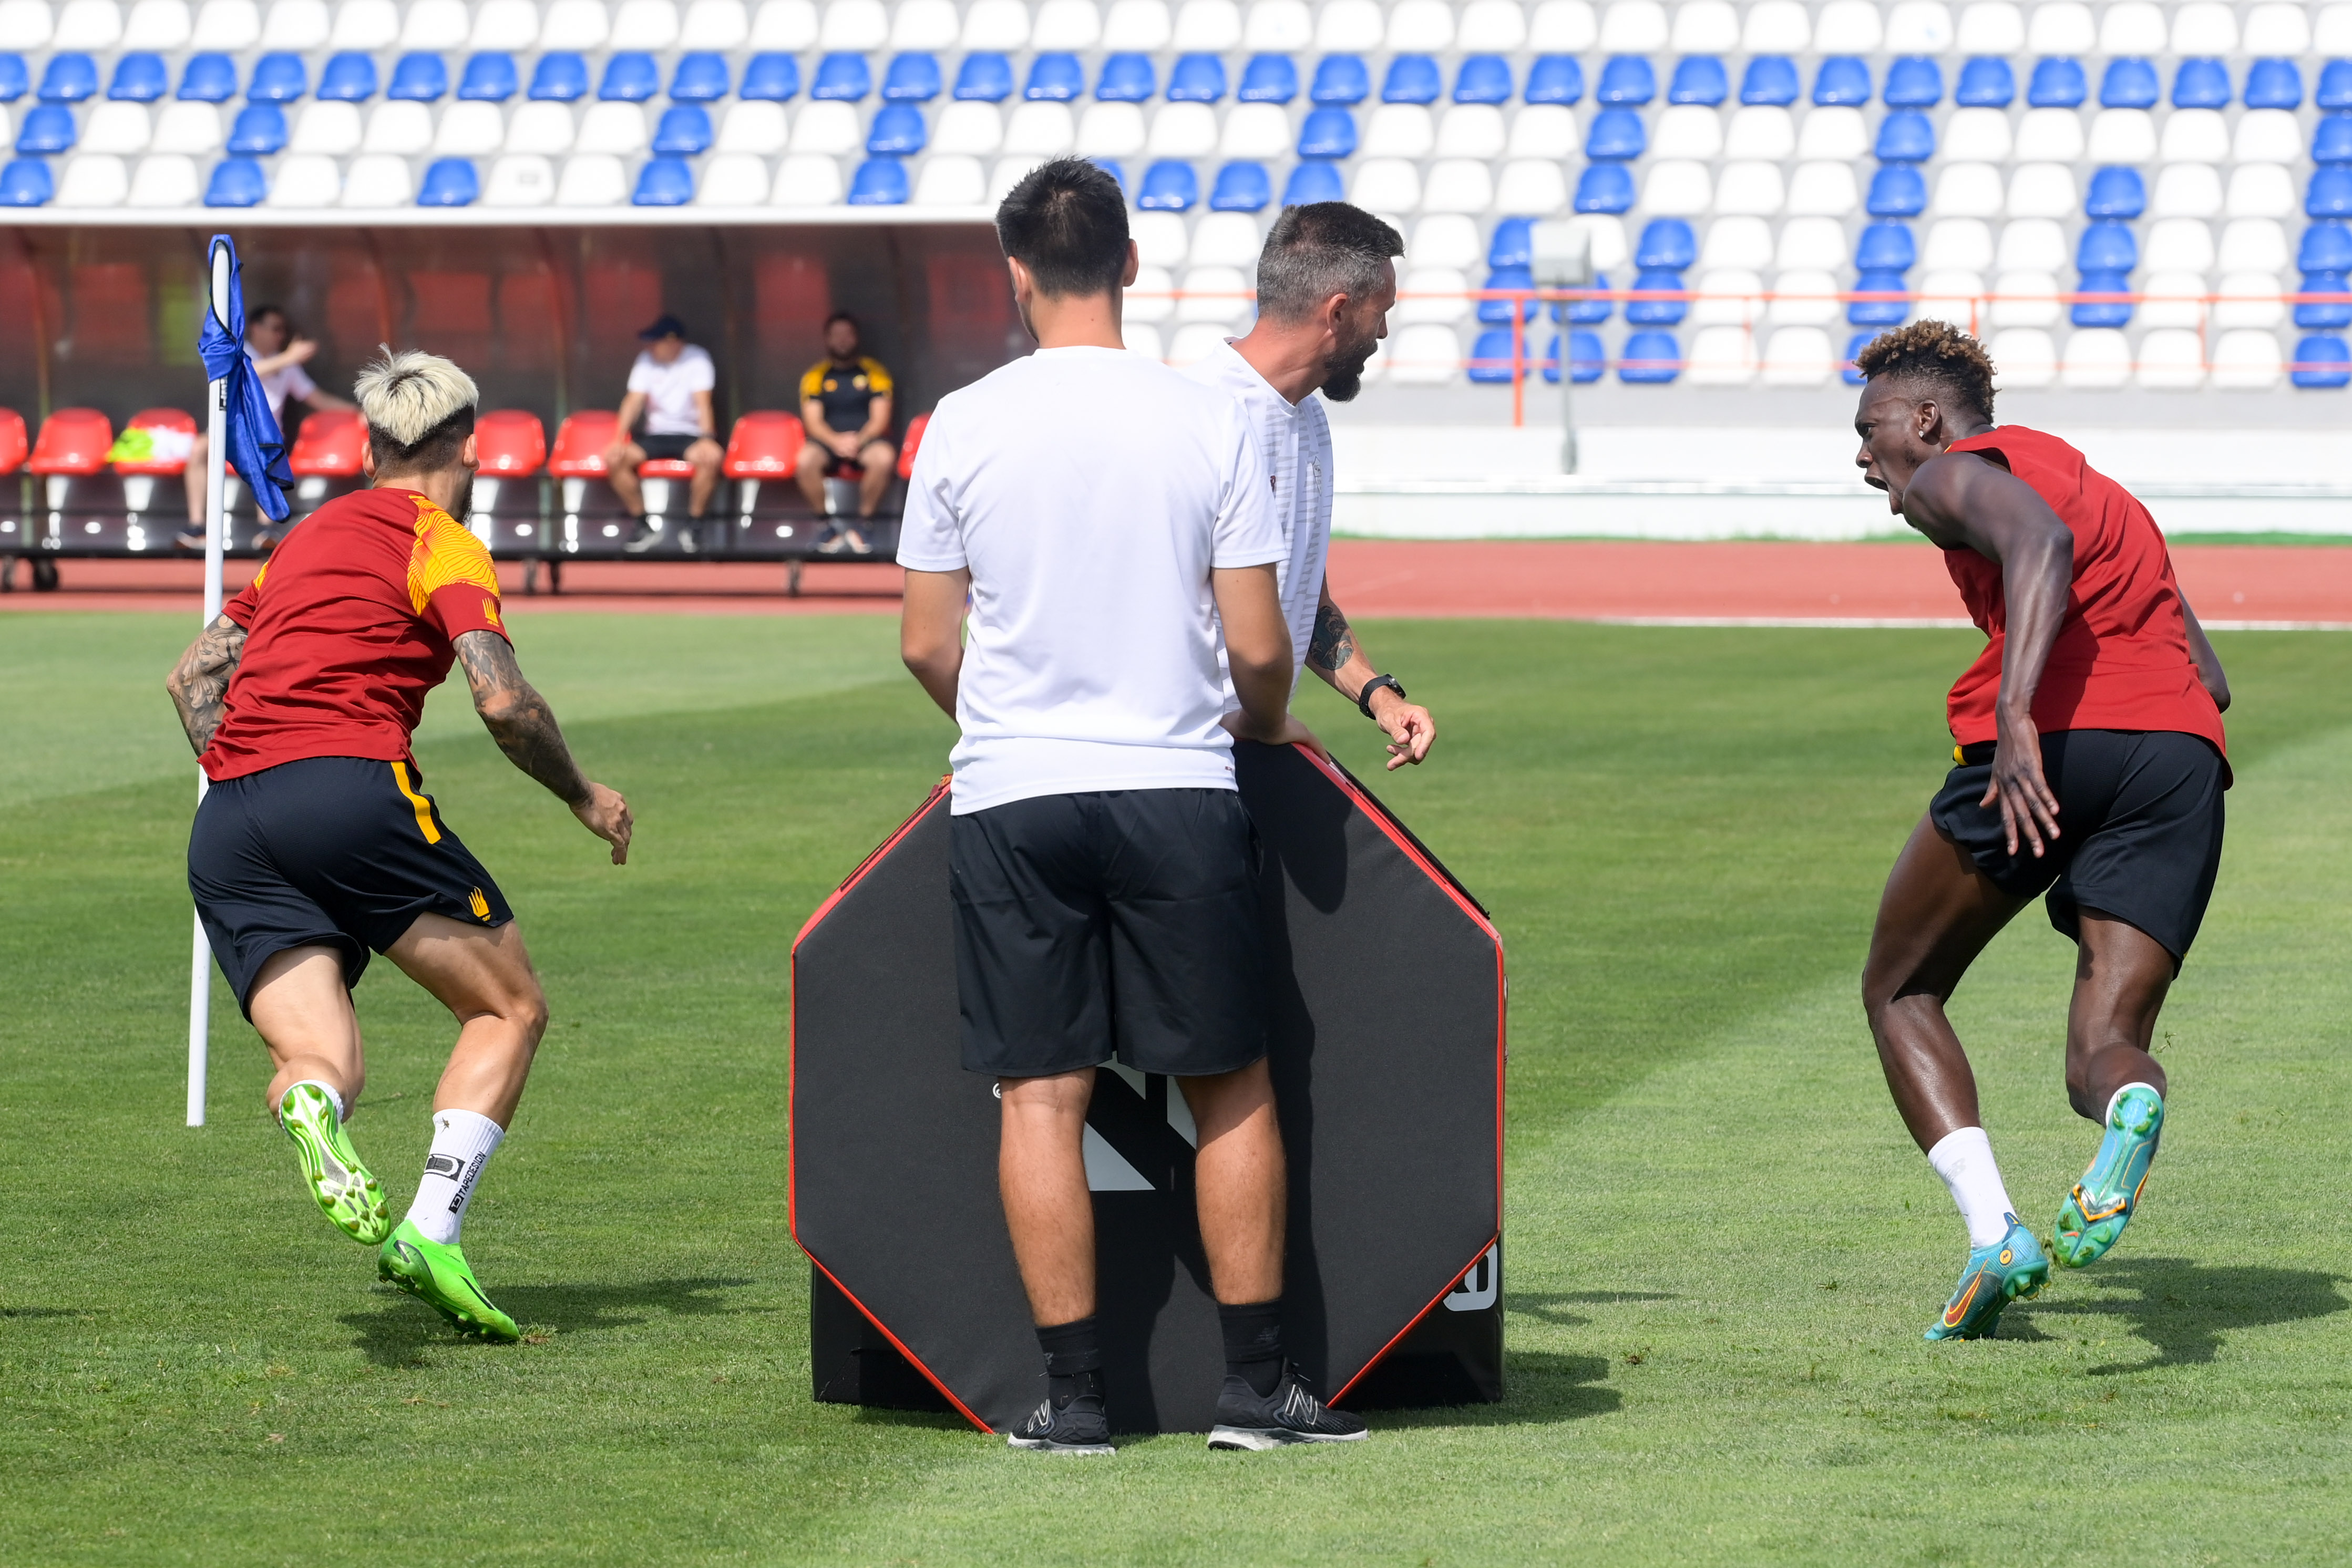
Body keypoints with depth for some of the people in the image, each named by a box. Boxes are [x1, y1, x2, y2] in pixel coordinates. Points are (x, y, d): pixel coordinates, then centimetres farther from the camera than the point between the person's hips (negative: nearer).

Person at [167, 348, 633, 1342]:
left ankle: (311, 1110, -37)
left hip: (225, 821, 6)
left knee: (322, 1058, 2)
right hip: (352, 785, -6)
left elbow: (193, 677, 26)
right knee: (510, 1009, 8)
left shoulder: (305, 539, 26)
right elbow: (503, 701, -7)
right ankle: (431, 1233, -10)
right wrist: (585, 799, 8)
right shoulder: (443, 547, 5)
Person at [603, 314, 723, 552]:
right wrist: (618, 440, -16)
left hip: (689, 434, -4)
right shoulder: (646, 360, 5)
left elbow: (702, 402, -15)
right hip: (656, 434, 4)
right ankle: (642, 526, -11)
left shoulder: (697, 359, -5)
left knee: (711, 457, -37)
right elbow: (634, 401, -2)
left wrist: (707, 439, -30)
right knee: (614, 458, -21)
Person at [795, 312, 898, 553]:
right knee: (806, 459, -34)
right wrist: (836, 441, -18)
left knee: (883, 458, -36)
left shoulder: (873, 372, 10)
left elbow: (880, 419, 1)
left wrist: (859, 440, -18)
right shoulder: (816, 375, 11)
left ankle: (862, 522, -21)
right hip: (828, 441, 1)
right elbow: (813, 422, 2)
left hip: (866, 441, 0)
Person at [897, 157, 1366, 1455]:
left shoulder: (964, 425, -2)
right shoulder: (1208, 423, -3)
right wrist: (1266, 727, 19)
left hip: (1011, 799, 0)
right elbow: (1258, 645, -3)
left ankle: (1073, 1393, 3)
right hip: (1178, 787, 0)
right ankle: (1255, 1383, 9)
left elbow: (927, 645, 3)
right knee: (1232, 1088, 9)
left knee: (1040, 1095, 4)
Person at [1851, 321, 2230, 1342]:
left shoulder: (1955, 472, 11)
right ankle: (2129, 1106, -36)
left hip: (2048, 744, -6)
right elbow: (2209, 679, 26)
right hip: (2184, 753, 6)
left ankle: (1994, 1233, -4)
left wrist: (2014, 714, -26)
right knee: (2104, 1048, 3)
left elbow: (2039, 543, -14)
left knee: (1900, 994, 15)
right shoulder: (2108, 497, 34)